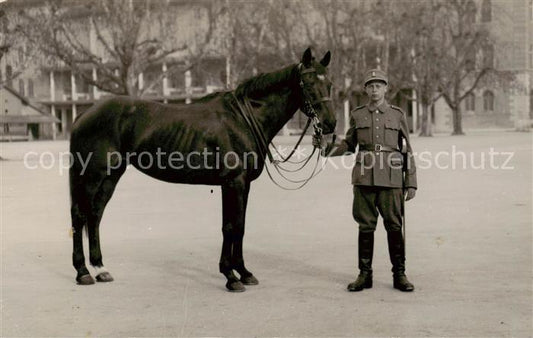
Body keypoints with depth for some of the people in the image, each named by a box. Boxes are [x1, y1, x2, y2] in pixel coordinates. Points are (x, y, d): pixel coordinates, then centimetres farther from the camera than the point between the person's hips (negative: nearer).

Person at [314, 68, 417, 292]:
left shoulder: (398, 115, 5)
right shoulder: (357, 115, 8)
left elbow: (407, 151, 6)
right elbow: (349, 145, 16)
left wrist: (411, 183, 2)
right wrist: (325, 146, -1)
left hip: (391, 178, -1)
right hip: (364, 177, 1)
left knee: (394, 226, 2)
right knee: (366, 226, 6)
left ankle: (399, 275, 13)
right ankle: (365, 274, 14)